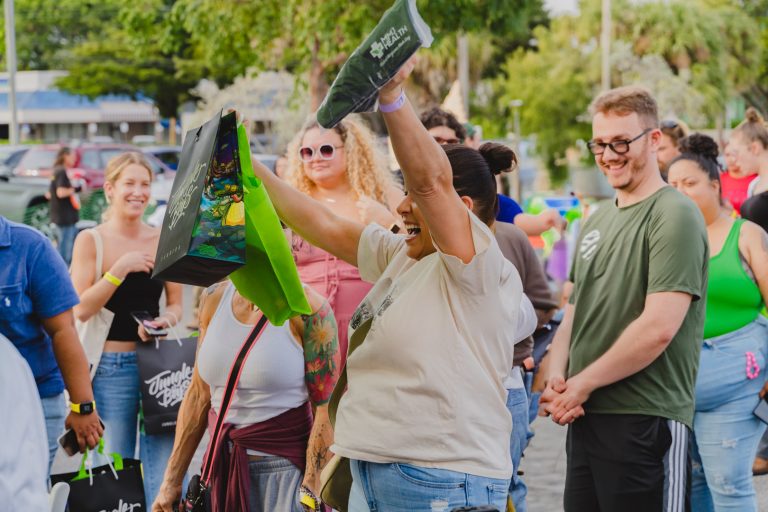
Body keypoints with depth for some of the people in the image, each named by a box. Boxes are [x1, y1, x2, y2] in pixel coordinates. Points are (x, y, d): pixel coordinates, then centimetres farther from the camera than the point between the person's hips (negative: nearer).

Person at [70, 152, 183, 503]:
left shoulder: (164, 240, 7)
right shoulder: (90, 240, -1)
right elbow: (81, 308, -9)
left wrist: (166, 321, -9)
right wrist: (120, 269, -17)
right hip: (110, 367, -2)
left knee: (165, 469, -3)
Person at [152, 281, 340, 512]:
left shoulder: (307, 308, -11)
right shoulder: (214, 298, 3)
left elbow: (325, 411, -12)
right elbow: (199, 395, 9)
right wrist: (172, 481, 9)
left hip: (285, 470, -4)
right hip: (223, 469, 5)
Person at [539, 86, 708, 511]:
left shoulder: (675, 216, -11)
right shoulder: (597, 221, 15)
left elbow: (659, 327, -19)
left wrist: (582, 384, -12)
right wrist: (556, 374, 1)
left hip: (646, 421, -8)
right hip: (584, 416, 8)